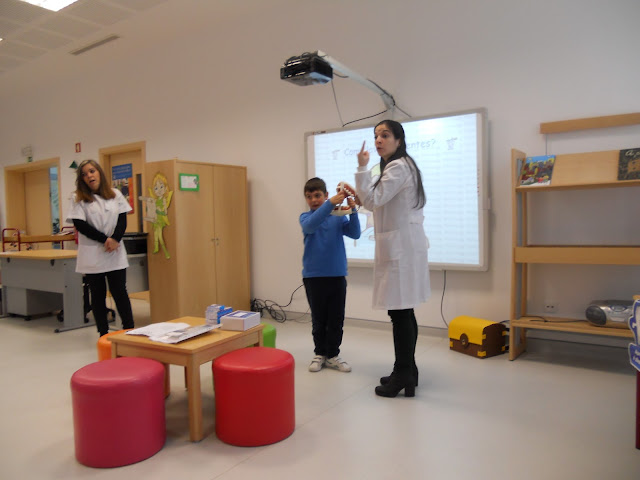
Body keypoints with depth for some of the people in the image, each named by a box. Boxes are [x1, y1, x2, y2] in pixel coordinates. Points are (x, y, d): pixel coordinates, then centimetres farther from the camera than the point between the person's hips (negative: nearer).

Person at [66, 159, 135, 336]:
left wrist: (115, 239, -14)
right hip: (92, 256, -1)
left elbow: (123, 220, 4)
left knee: (120, 292, 1)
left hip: (115, 254, 1)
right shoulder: (78, 199, 3)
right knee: (98, 295, 6)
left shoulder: (115, 195, 9)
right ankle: (103, 334, 15)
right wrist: (105, 239, -14)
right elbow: (80, 224, -6)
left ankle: (130, 330, 9)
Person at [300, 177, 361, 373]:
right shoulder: (305, 217, -1)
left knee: (336, 319, 7)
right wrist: (331, 203, -35)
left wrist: (353, 211, -24)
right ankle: (320, 353, 26)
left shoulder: (338, 217, 2)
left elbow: (355, 234, -9)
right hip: (313, 276, -1)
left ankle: (332, 355, 22)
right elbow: (310, 226, -24)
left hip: (337, 276, 1)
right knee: (318, 319, 11)